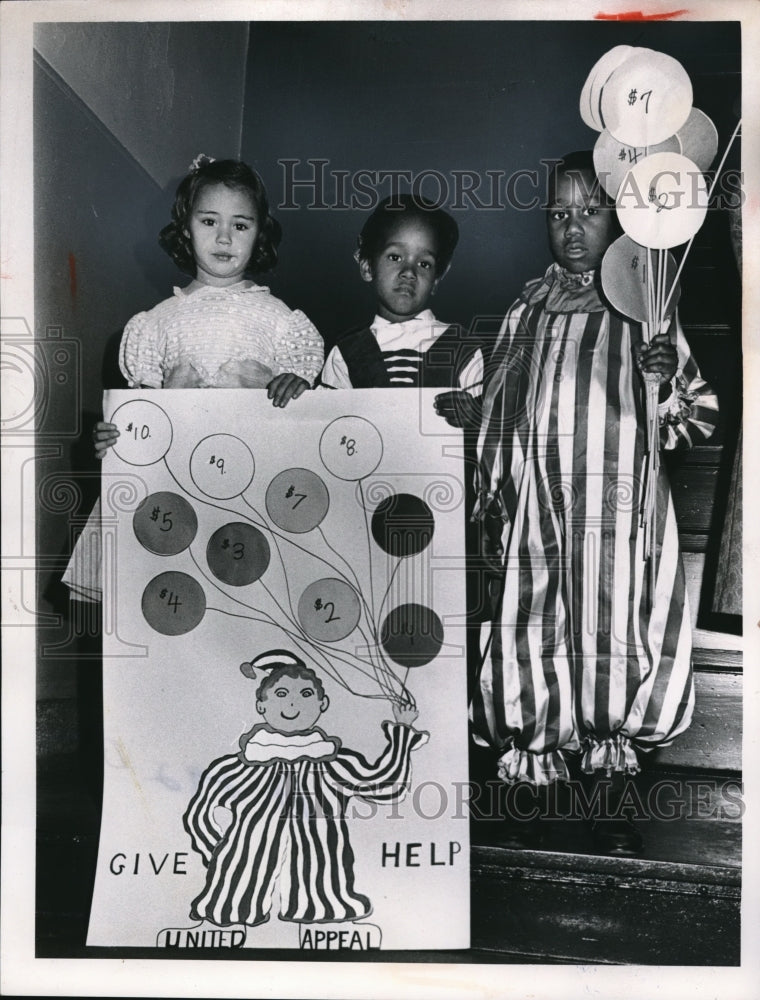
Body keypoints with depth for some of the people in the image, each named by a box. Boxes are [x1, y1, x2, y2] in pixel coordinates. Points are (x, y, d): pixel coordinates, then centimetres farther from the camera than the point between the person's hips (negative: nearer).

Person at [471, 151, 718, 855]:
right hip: (537, 506, 1)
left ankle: (609, 799, 21)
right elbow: (494, 416, 12)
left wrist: (668, 381, -16)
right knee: (532, 642, 3)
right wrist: (491, 504, 7)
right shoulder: (525, 311, 12)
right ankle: (530, 790, 21)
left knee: (617, 638, 2)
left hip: (623, 504, -1)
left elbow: (696, 420, 5)